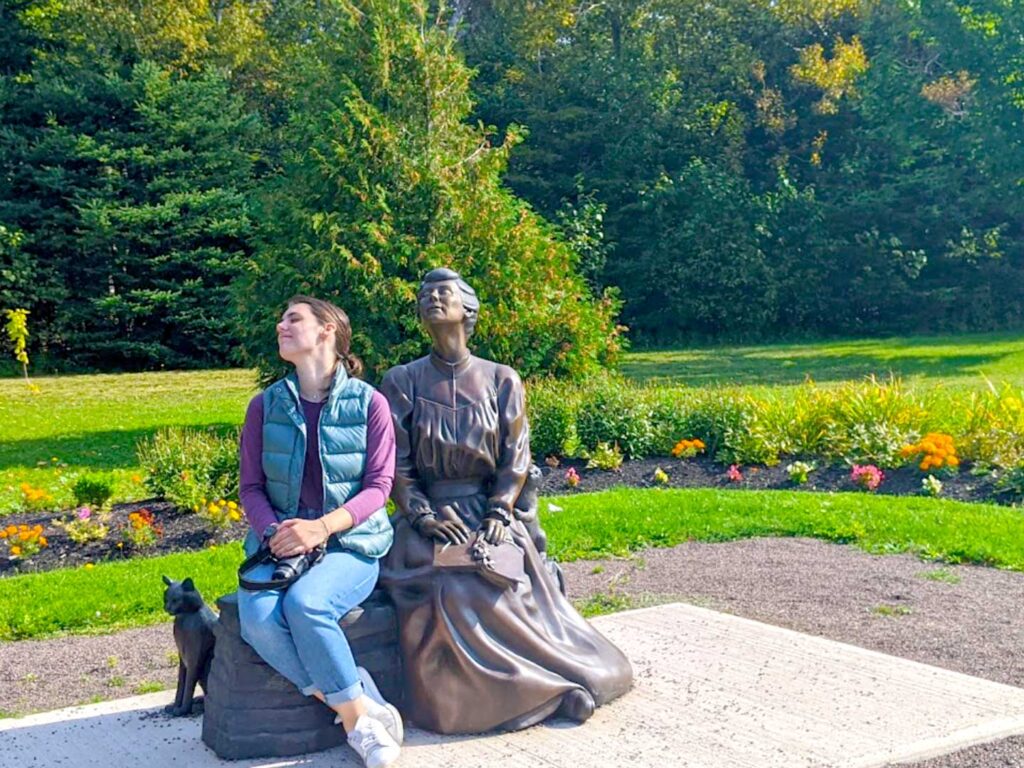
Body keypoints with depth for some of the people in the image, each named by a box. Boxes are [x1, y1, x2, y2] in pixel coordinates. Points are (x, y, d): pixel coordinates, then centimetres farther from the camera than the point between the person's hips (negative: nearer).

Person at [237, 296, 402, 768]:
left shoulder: (369, 403, 0)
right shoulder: (265, 405, 9)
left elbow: (378, 485, -4)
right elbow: (251, 486, 8)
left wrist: (322, 527, -19)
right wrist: (273, 532, -13)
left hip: (350, 541, -3)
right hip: (281, 541, 3)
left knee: (304, 604, -34)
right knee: (257, 618, -29)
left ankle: (355, 711, -16)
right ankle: (359, 712, -17)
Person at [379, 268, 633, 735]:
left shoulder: (501, 381, 6)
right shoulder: (401, 383, 4)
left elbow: (515, 460, 3)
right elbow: (395, 465, 0)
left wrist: (498, 515, -12)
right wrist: (425, 517, -13)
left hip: (489, 515, 1)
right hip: (426, 518, -1)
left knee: (520, 586, -25)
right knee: (449, 592, -28)